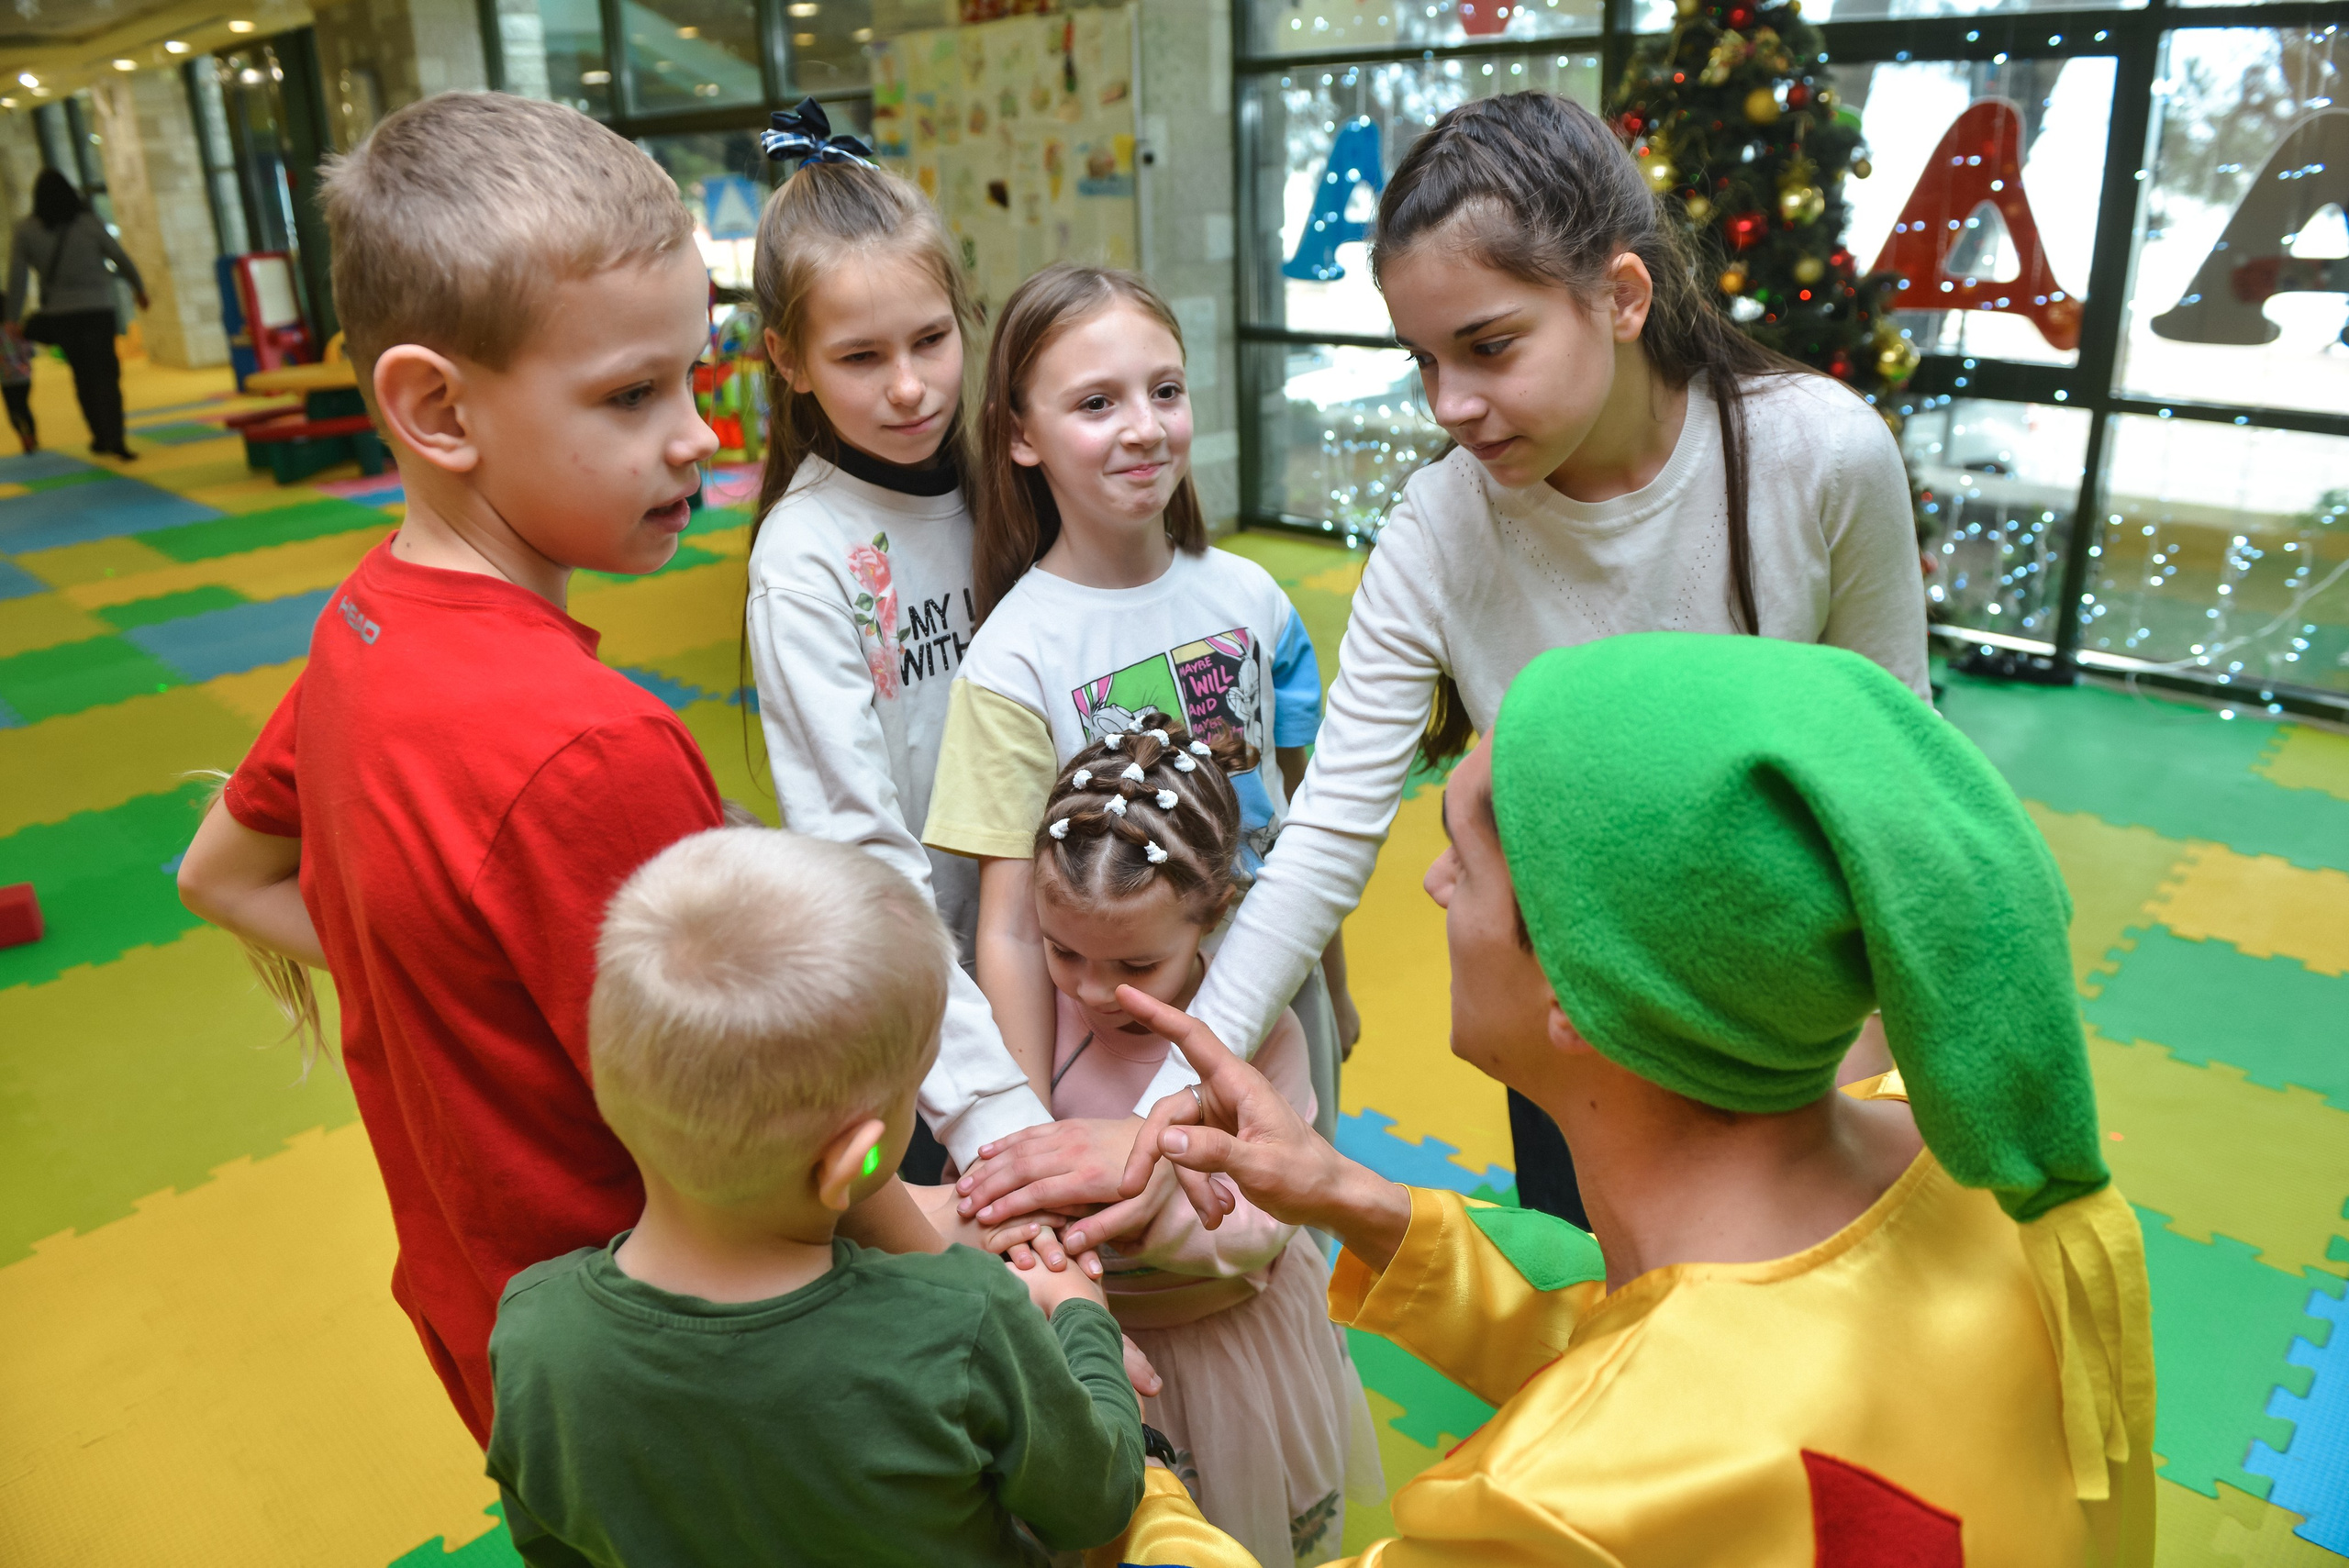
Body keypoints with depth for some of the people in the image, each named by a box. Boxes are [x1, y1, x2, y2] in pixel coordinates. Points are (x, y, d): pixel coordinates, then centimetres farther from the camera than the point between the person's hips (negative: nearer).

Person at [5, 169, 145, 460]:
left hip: (58, 313, 2)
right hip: (97, 307, -2)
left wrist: (14, 317, 6)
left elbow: (16, 275, -1)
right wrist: (139, 288, 20)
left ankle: (100, 436, 18)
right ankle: (114, 438, -12)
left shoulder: (26, 229, -1)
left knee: (83, 375, 14)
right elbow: (121, 258, 2)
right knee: (105, 373, -1)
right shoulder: (88, 223, -6)